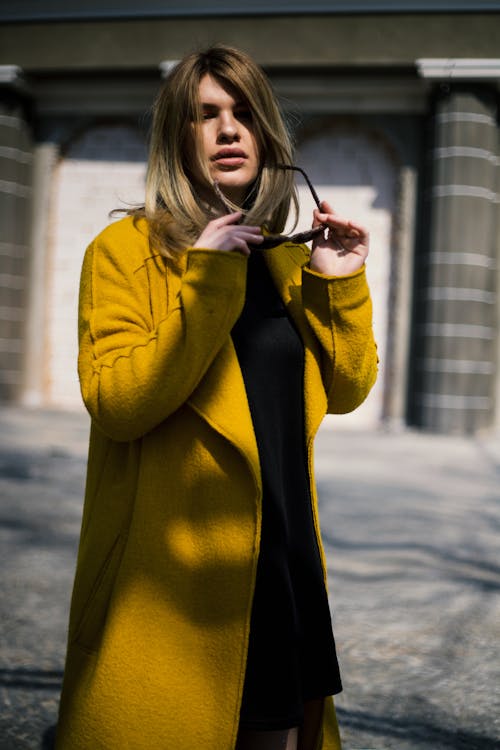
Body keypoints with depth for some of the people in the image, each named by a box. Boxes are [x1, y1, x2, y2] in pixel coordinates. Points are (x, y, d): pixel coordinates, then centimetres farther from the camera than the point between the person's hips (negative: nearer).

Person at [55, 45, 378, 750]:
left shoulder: (287, 261, 10)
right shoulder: (125, 249, -7)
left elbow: (346, 390, 11)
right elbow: (117, 403, -19)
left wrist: (341, 287, -4)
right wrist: (206, 282, -22)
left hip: (285, 561, 6)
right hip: (170, 569, -5)